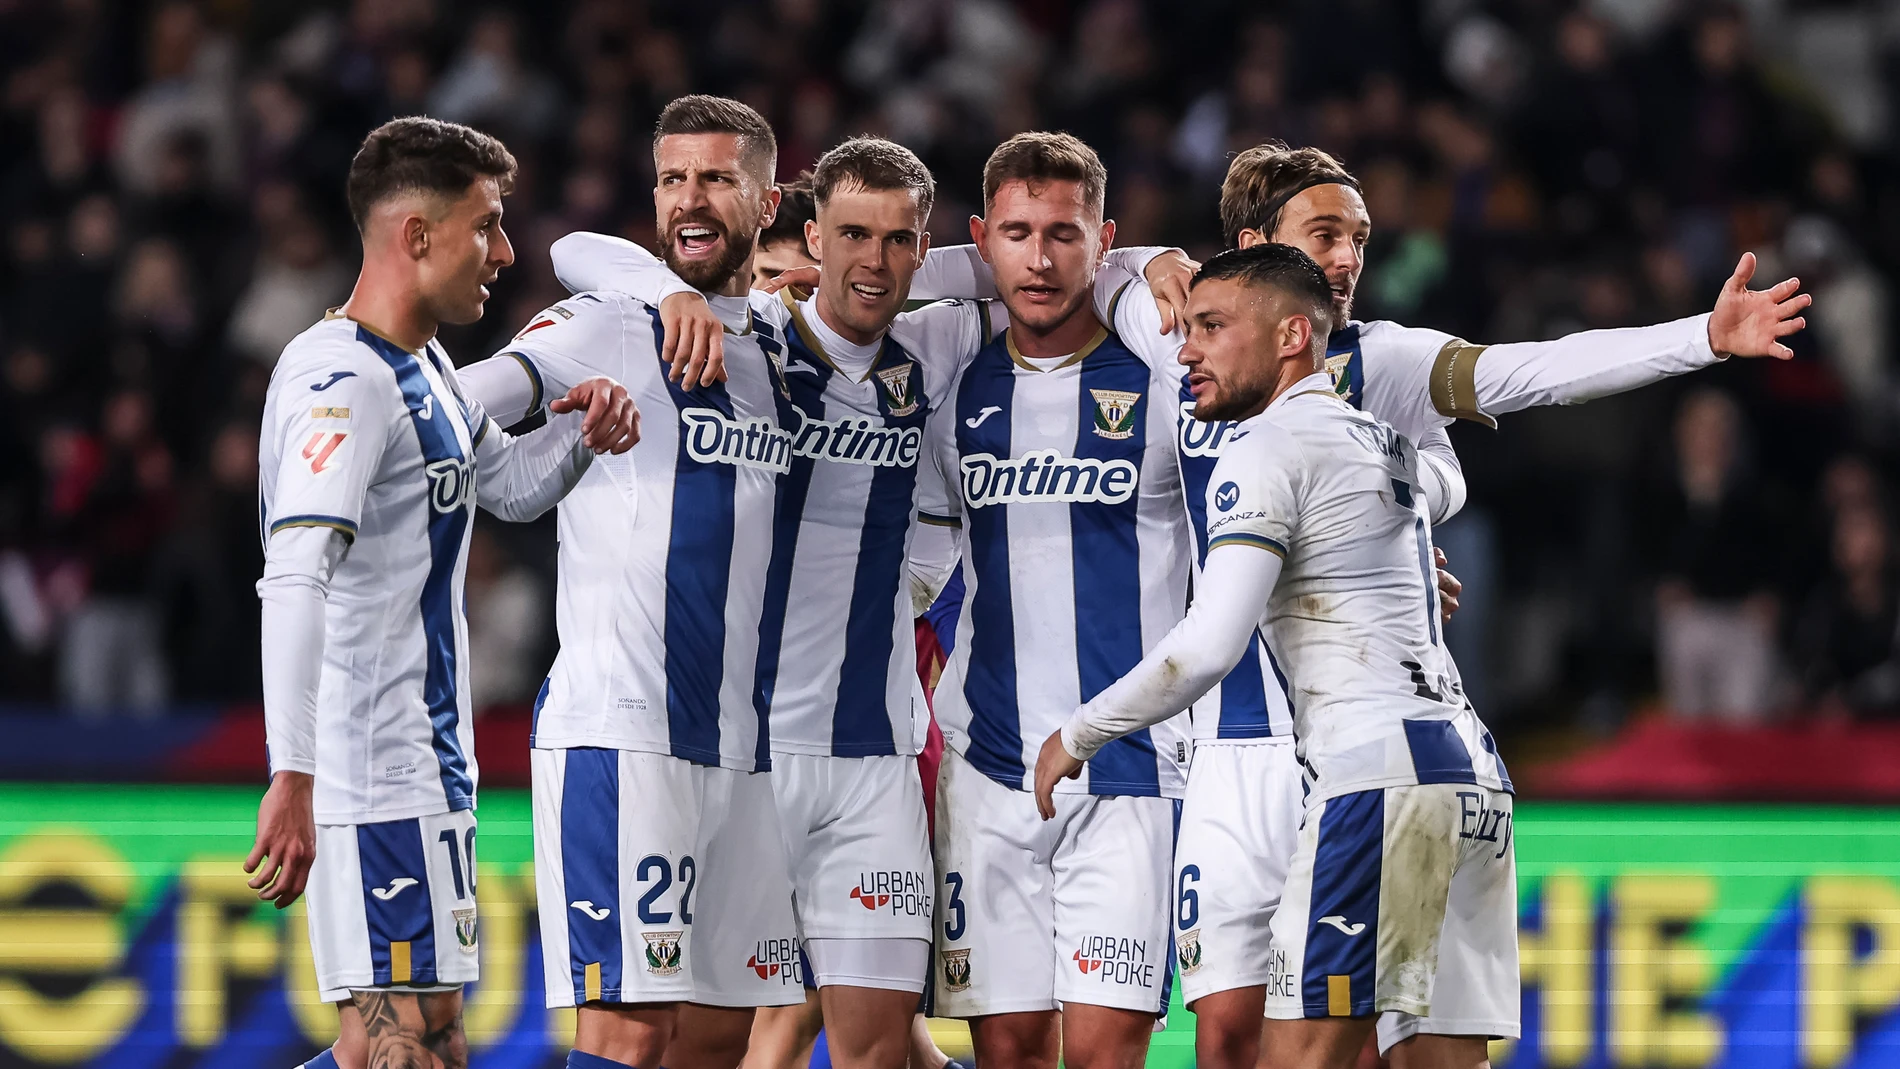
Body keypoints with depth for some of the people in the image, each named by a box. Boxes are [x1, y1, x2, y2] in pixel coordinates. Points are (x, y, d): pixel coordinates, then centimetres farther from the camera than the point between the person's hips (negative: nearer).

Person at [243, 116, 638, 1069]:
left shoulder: (424, 369, 15)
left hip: (423, 765, 10)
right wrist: (294, 773, -37)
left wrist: (580, 432, 8)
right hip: (377, 775, -10)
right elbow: (294, 582, -28)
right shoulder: (345, 382, -17)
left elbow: (510, 486, 32)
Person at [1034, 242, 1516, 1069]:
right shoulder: (1383, 440, 22)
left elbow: (1209, 648, -12)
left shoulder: (1270, 449, -4)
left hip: (1379, 773, -9)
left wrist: (1076, 736, 0)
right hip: (1473, 767, 9)